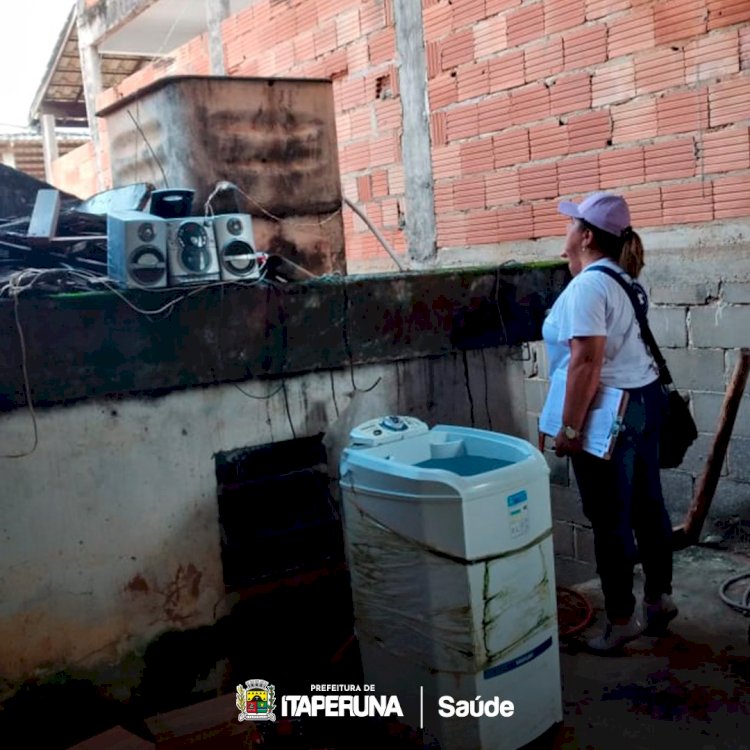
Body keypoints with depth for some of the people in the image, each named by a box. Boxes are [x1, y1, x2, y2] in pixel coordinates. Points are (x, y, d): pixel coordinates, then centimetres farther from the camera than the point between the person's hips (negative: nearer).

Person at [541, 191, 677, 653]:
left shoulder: (587, 286, -17)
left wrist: (570, 428, -22)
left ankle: (622, 619, 13)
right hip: (645, 398, 10)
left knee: (610, 519, 1)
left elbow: (587, 361, -25)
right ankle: (659, 597, 32)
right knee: (647, 505, 18)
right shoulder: (624, 279, 12)